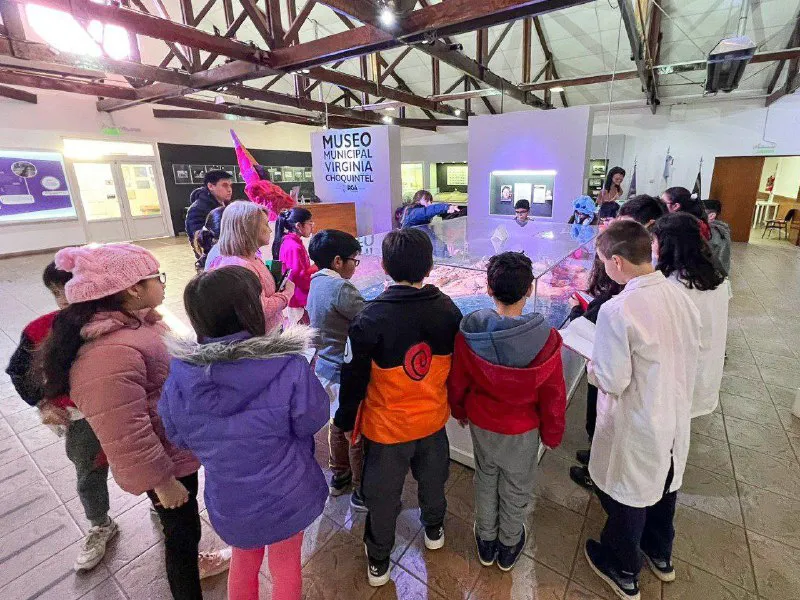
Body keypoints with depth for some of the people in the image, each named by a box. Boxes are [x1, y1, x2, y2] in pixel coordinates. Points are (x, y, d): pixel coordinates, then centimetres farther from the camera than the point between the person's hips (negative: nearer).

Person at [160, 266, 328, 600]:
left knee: (243, 563, 33)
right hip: (286, 495, -2)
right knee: (285, 566, 27)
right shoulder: (289, 368, -31)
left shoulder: (179, 375, -20)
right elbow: (312, 422, -15)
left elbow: (180, 437, -3)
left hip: (228, 499, 3)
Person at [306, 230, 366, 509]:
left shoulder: (316, 283, 4)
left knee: (338, 424, 25)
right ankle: (362, 493, 27)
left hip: (325, 367, 9)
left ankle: (339, 476, 44)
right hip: (346, 373, -9)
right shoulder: (340, 288, -25)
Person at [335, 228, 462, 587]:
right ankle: (434, 530, 58)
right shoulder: (448, 309, -14)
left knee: (382, 495, 20)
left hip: (386, 425, -3)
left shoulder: (370, 318, -26)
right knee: (432, 478, 30)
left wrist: (344, 421, 1)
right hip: (433, 419, 4)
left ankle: (378, 561, 44)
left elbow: (354, 378, -16)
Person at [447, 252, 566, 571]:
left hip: (480, 423, 2)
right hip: (522, 430, -1)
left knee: (485, 479, 26)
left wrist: (460, 411, 11)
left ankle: (486, 542, 49)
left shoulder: (470, 332, -23)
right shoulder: (545, 339, -27)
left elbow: (457, 382, -10)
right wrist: (552, 434, 4)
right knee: (516, 488, 24)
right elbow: (553, 396, -15)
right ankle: (509, 548, 49)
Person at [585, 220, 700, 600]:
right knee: (664, 483, 28)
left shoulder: (617, 311, -31)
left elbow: (612, 382, -25)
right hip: (676, 418, 7)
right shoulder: (680, 296, -8)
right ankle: (660, 554, 54)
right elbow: (690, 356, 5)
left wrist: (593, 367, -6)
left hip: (637, 428, -6)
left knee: (627, 496, 17)